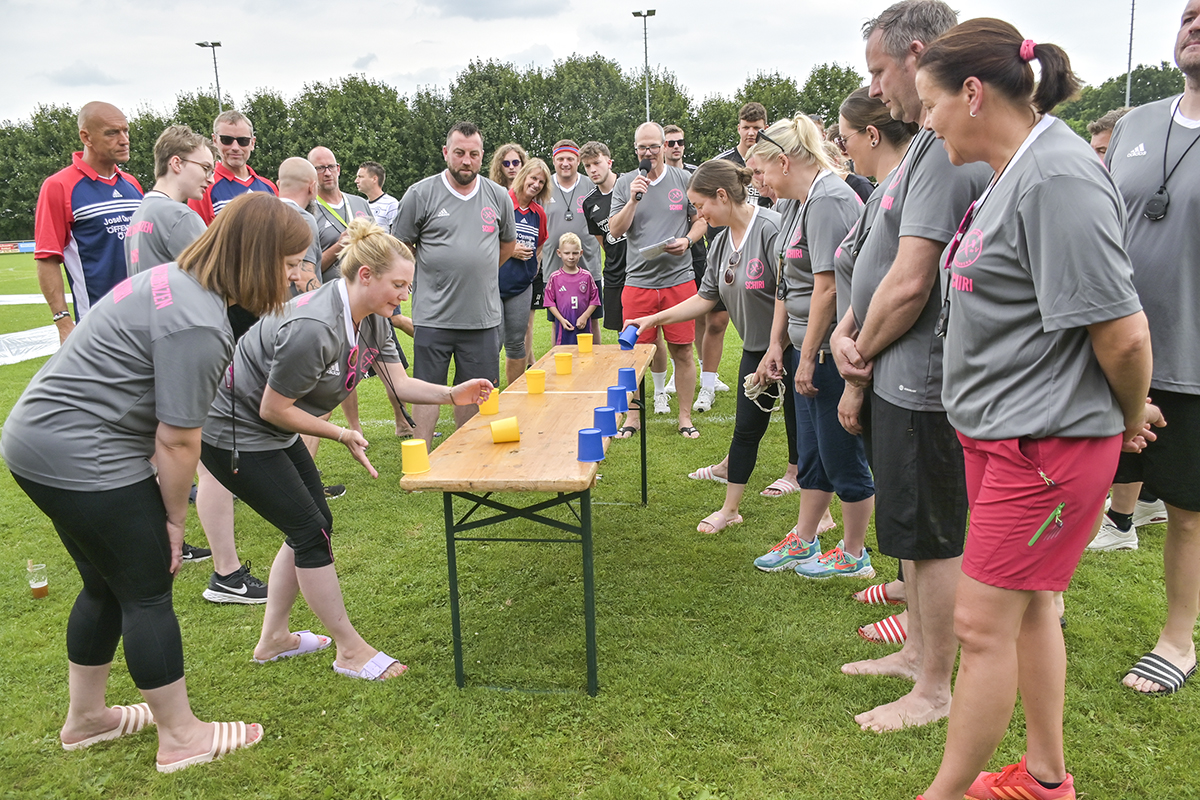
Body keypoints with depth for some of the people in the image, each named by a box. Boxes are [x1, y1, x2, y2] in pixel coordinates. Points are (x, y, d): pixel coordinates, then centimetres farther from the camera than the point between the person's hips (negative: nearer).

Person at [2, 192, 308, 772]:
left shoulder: (176, 278, 9)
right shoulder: (197, 326, -24)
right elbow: (176, 439, -20)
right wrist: (175, 519, -5)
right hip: (82, 459, -10)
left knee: (107, 587, 21)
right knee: (148, 594, 2)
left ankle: (85, 718, 38)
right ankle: (181, 737, 17)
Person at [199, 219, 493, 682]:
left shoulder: (373, 320, -4)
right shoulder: (314, 328, -33)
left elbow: (400, 383, -2)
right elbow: (273, 409, -26)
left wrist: (453, 395, -18)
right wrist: (342, 435, -17)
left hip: (272, 433, 10)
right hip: (234, 432, -10)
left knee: (312, 525, 12)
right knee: (310, 531, -6)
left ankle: (273, 638, 28)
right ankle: (350, 651, 8)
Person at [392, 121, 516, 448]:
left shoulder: (498, 196, 7)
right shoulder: (421, 194, -2)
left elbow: (508, 243, 22)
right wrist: (431, 276, 5)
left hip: (482, 315, 3)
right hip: (433, 315, -3)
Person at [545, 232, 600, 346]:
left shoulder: (586, 276, 4)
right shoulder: (555, 277, 2)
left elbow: (594, 300, 5)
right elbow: (549, 302, 2)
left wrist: (584, 317, -7)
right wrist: (562, 320, -7)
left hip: (583, 327, 1)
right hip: (563, 327, -1)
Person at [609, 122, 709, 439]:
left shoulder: (684, 179, 6)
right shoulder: (625, 183, 7)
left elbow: (702, 219, 11)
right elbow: (615, 230, 3)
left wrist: (687, 240, -8)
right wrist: (633, 200, -11)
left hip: (679, 278, 0)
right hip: (638, 280, 0)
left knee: (682, 351, 3)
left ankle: (685, 417, 15)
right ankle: (633, 415, 18)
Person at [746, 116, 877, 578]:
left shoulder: (829, 199, -17)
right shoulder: (799, 203, 14)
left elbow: (828, 286, -22)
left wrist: (809, 358, -19)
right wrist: (777, 345, 13)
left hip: (832, 350, -10)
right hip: (808, 349, 10)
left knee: (842, 455, 4)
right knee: (811, 453, 19)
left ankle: (853, 556, 21)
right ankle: (803, 542, 34)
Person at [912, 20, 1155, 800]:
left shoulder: (1058, 177, -21)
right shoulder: (1013, 172, 11)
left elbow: (1122, 331, -22)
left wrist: (1132, 417, -6)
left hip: (1047, 442, -10)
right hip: (998, 429, 10)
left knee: (983, 621, -1)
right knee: (1029, 604, 19)